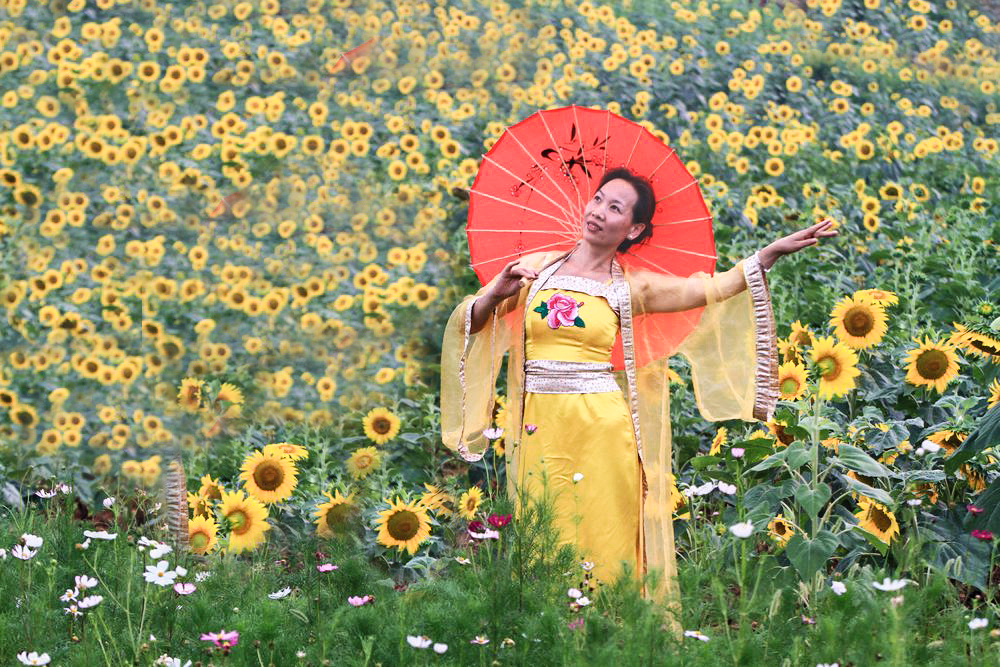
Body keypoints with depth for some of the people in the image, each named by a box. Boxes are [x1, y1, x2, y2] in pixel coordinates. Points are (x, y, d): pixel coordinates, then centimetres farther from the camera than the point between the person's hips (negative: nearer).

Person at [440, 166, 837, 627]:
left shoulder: (629, 288, 5)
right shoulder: (535, 269, 9)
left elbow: (714, 288, -3)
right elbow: (469, 320, 7)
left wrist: (773, 252, -11)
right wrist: (496, 294, -12)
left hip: (602, 429, -1)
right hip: (539, 428, 1)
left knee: (603, 543, -1)